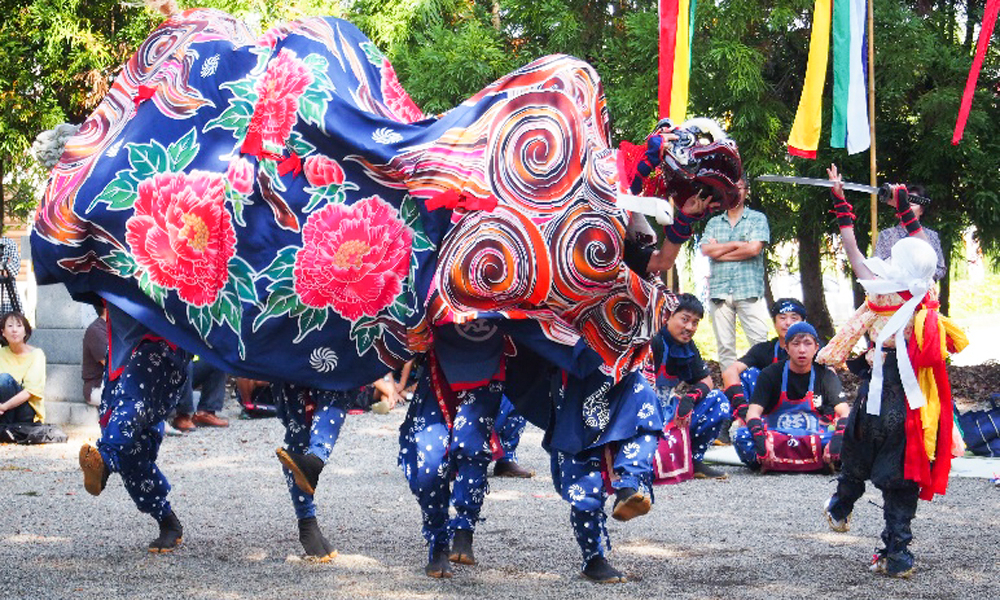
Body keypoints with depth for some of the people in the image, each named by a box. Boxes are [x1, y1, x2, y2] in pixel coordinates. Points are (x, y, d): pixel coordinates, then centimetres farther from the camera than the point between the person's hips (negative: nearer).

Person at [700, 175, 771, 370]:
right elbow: (706, 250, 1)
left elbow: (754, 249, -7)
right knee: (725, 346, 0)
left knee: (760, 343, -10)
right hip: (719, 292, 3)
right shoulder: (714, 223, 18)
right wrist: (739, 244, -4)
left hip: (749, 290, -3)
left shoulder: (757, 219, 9)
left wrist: (720, 251, 0)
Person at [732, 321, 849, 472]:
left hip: (814, 440, 2)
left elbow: (844, 412, -9)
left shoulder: (825, 376, 3)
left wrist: (838, 438, -31)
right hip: (775, 438, -1)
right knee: (742, 437, -31)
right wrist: (761, 439, -33)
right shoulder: (771, 374, 0)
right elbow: (753, 411, -12)